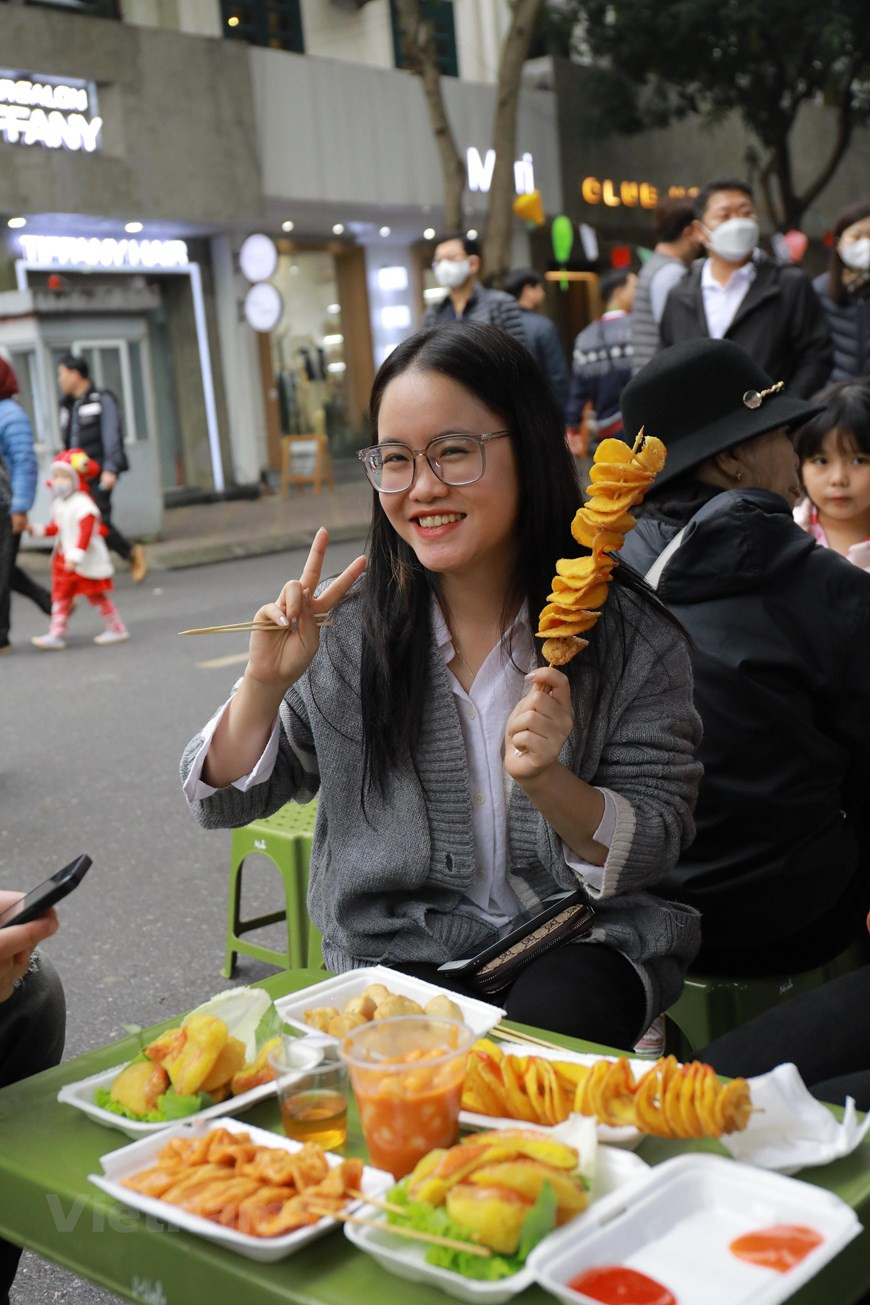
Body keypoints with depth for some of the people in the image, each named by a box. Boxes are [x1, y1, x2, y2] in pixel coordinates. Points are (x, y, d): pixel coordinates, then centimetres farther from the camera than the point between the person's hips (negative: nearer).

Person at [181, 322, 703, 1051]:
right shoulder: (346, 628, -3)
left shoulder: (631, 635, -7)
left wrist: (548, 783, -25)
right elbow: (223, 803, 3)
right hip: (400, 956, 1)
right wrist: (266, 684, -16)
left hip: (578, 944, 0)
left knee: (555, 1013, -31)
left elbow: (657, 847, -5)